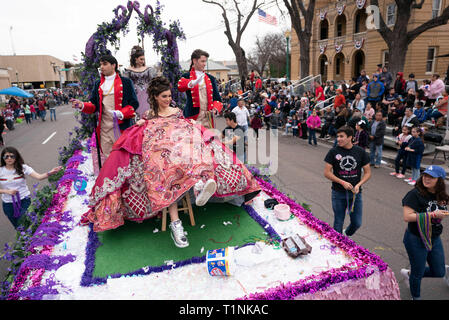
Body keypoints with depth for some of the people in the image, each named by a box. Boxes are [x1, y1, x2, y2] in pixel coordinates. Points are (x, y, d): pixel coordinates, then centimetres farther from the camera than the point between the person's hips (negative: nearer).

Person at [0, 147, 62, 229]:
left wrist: (50, 173, -42)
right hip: (8, 204, 2)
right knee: (18, 227, 18)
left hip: (24, 201, -2)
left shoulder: (22, 168, -10)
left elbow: (39, 177, -24)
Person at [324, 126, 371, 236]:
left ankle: (346, 234, 41)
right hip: (338, 194, -1)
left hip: (355, 193, 2)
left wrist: (358, 185, -14)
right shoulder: (333, 152, -6)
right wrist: (343, 182, -17)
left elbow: (368, 172, 3)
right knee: (338, 223, 9)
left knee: (357, 223, 9)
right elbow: (327, 173, -7)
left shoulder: (360, 152, -1)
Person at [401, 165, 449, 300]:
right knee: (418, 274, 11)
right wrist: (432, 215, -27)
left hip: (435, 239, 6)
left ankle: (409, 273, 39)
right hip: (416, 240, -6)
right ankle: (416, 297, 38)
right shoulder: (415, 194, -21)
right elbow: (407, 217, -27)